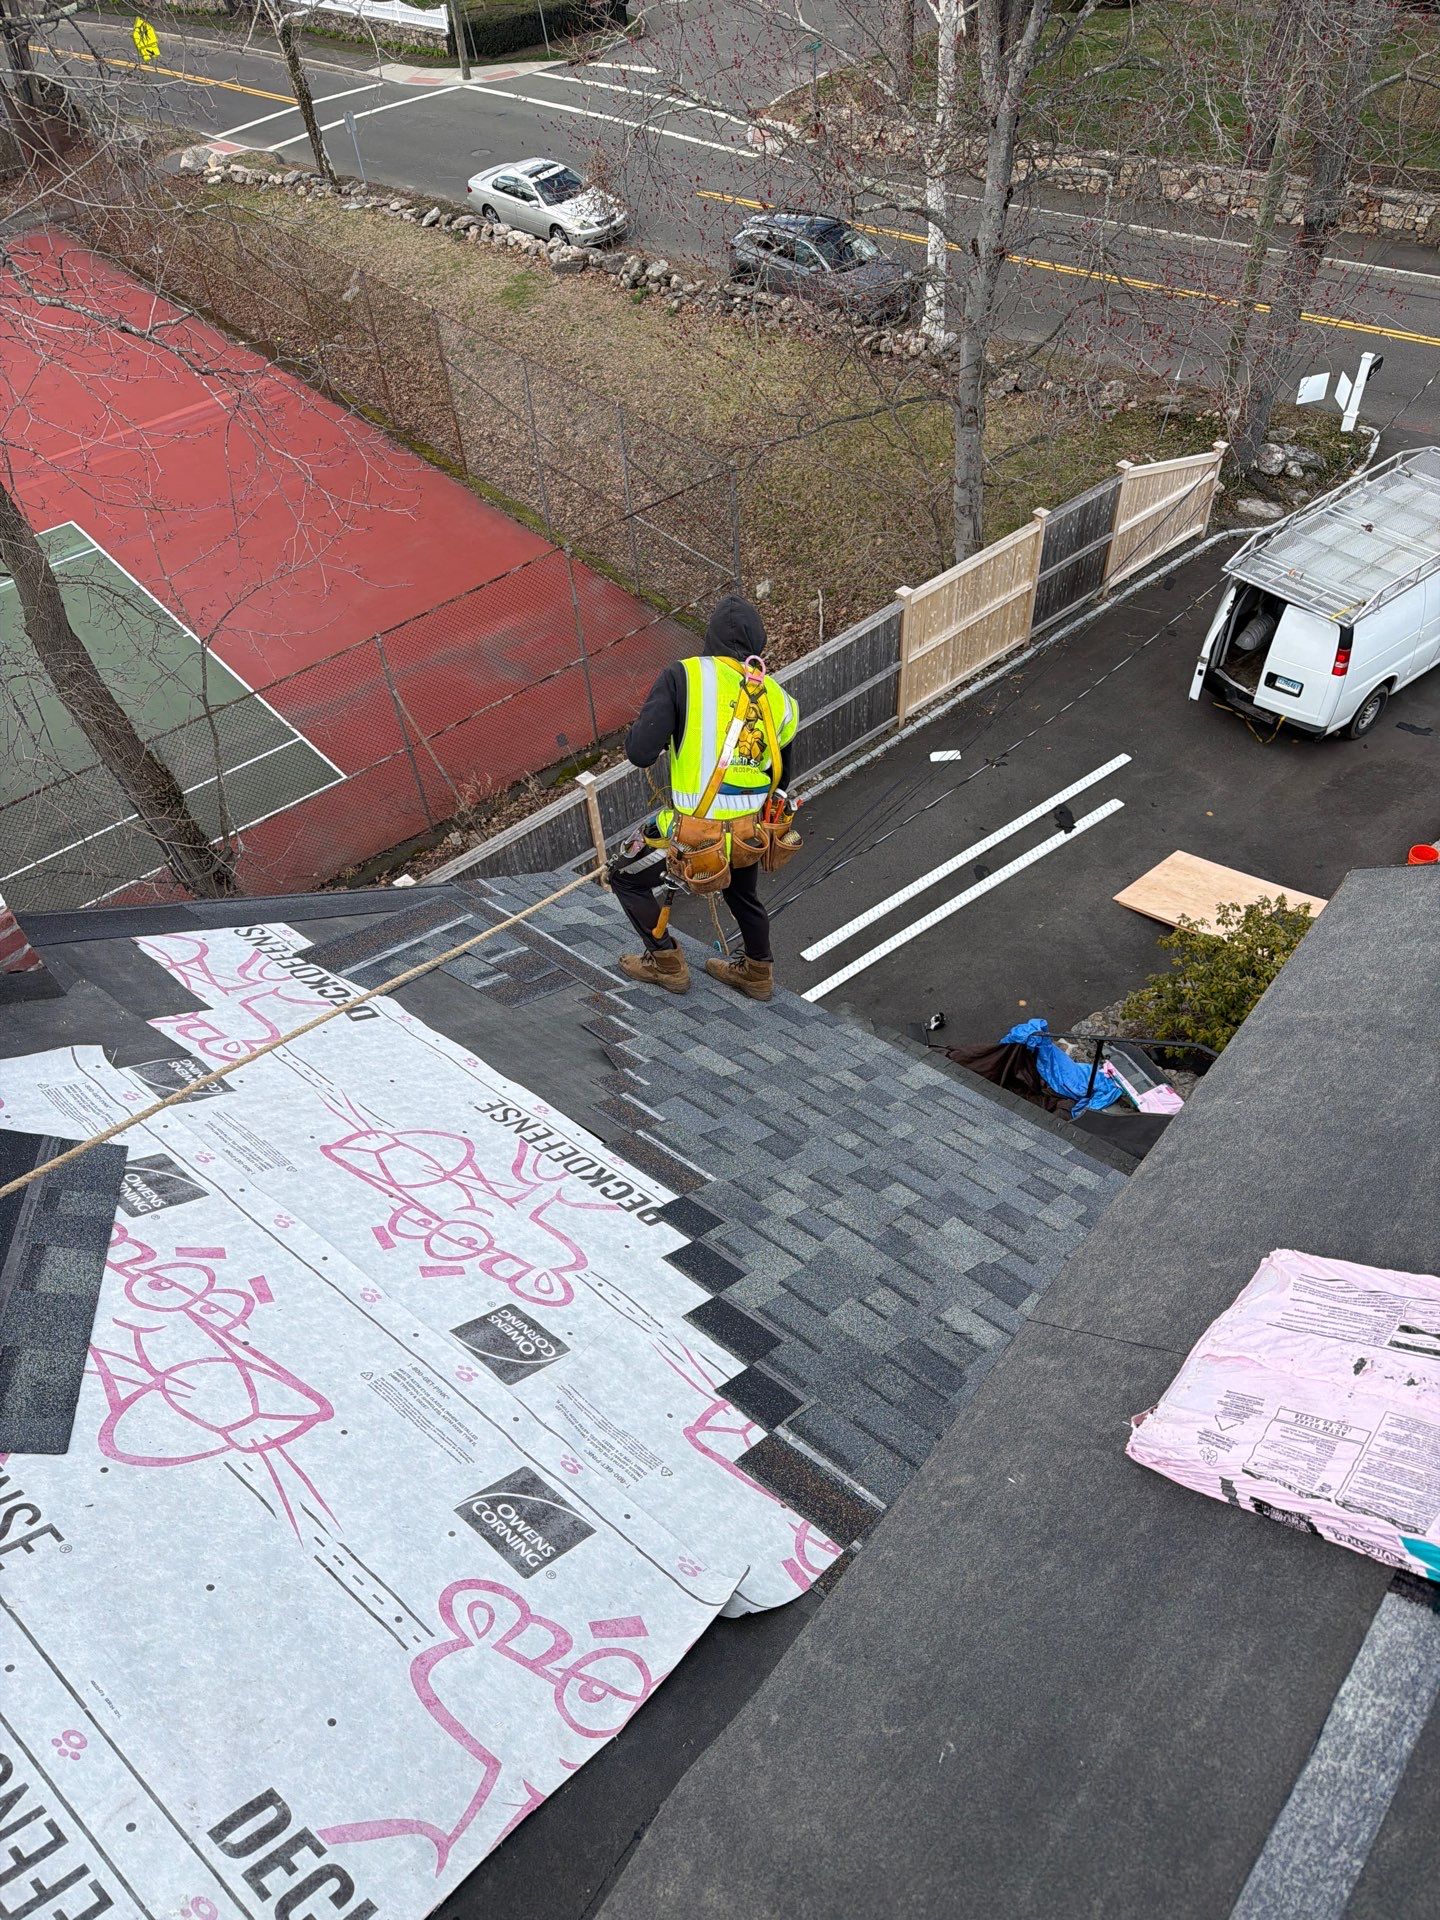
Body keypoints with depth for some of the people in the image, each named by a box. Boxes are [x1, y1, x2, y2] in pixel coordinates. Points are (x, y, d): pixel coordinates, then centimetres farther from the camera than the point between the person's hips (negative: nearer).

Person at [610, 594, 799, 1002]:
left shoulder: (684, 677, -15)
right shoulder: (780, 699, 1)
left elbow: (640, 753, -21)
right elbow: (781, 779, 11)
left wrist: (641, 727, 1)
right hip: (750, 833, 5)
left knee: (627, 878, 23)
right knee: (743, 894, 34)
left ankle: (667, 964, 32)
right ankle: (758, 973, 53)